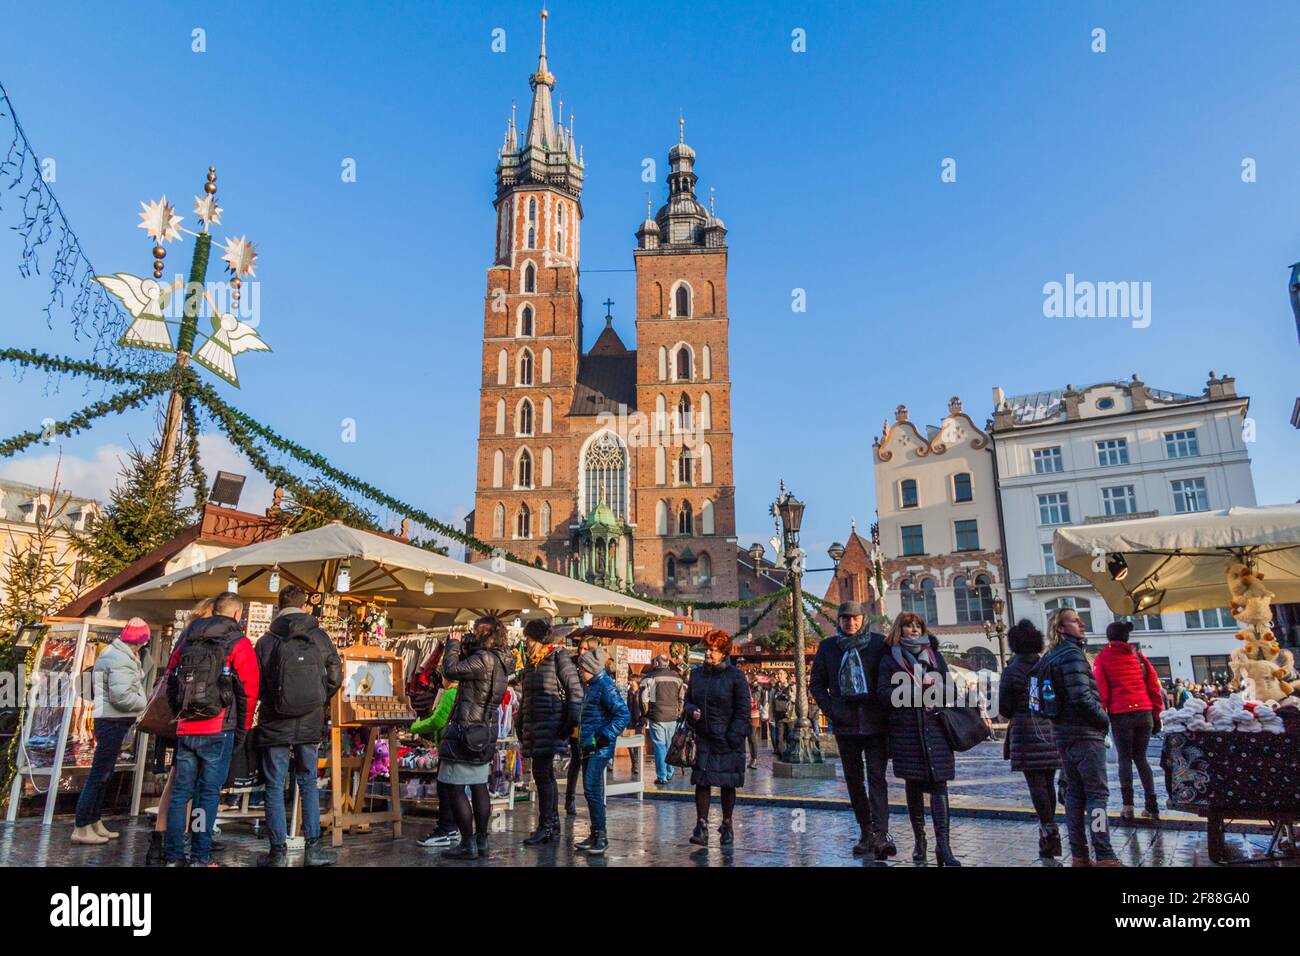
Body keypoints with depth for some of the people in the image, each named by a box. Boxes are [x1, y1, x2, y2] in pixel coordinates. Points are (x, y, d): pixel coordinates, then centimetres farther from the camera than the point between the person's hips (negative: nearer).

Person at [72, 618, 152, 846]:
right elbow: (121, 696, -26)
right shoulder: (122, 661, -20)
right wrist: (143, 703, -9)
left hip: (108, 719, 10)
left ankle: (95, 823, 25)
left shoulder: (111, 652, 13)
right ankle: (81, 828, 1)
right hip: (113, 722, -10)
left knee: (104, 774, 16)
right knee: (99, 774, -4)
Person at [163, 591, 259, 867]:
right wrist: (243, 729, 5)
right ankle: (200, 857, 3)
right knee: (209, 793, 2)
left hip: (185, 728, 5)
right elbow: (249, 689, -7)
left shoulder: (187, 638, 12)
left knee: (180, 792, 12)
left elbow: (170, 679, 17)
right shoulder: (238, 643, -4)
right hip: (218, 730, -5)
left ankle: (173, 856, 15)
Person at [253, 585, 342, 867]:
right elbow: (335, 677, 2)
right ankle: (314, 848, 13)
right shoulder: (320, 638, -2)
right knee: (308, 784, 12)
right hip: (310, 725, 1)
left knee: (275, 787, 8)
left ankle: (278, 851, 11)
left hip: (274, 725, -1)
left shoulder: (266, 642, -5)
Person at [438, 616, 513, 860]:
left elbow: (451, 670, -22)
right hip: (484, 732, 9)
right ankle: (481, 841, 21)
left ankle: (468, 845, 0)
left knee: (455, 789, -2)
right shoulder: (500, 661, 9)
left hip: (465, 731, -9)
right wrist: (464, 650, 7)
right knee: (479, 787, 15)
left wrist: (453, 644, -7)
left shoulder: (483, 659, -19)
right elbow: (468, 671, 17)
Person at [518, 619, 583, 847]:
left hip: (551, 724, -8)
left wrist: (572, 721, -15)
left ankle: (545, 826, -2)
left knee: (542, 773, -9)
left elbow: (576, 690, -11)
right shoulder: (531, 660, 16)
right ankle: (553, 821, 22)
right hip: (533, 725, 8)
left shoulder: (558, 656, -8)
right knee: (546, 774, 12)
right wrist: (521, 723, 20)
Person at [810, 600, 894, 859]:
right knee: (854, 780, 11)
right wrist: (830, 709, -1)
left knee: (877, 777, -9)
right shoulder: (827, 647, 6)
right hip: (845, 723, 3)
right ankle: (866, 831, 22)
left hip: (875, 722, -3)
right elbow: (817, 683, 12)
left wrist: (886, 708, -7)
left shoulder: (879, 643, -1)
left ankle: (881, 832, -11)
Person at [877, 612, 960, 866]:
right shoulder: (890, 658, 7)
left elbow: (948, 688, 13)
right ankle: (919, 840, 19)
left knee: (938, 783, -7)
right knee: (913, 785, 7)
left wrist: (933, 688, -9)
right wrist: (915, 691, -13)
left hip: (935, 727, 1)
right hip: (905, 729, -1)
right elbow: (883, 692, -3)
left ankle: (942, 844, -9)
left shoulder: (934, 655, 15)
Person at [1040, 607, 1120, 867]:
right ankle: (1104, 857, -4)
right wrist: (1104, 719, -7)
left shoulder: (1048, 658, 13)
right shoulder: (1072, 654, -14)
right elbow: (1082, 697, -22)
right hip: (1085, 734, -8)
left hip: (1062, 733, 8)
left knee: (1074, 794, 11)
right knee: (1097, 794, -3)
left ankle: (1078, 855, 15)